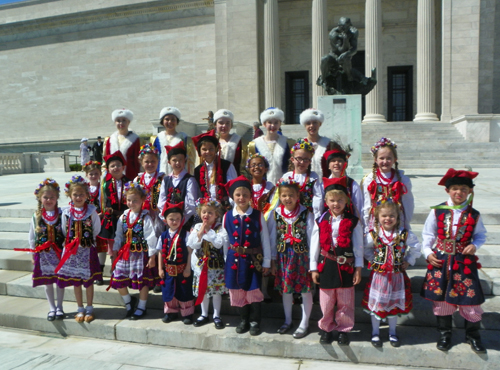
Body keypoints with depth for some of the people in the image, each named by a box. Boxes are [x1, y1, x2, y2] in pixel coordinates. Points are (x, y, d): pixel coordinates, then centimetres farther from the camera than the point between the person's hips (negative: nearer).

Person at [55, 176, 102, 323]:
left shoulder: (91, 211, -8)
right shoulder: (66, 212, -2)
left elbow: (97, 229, 0)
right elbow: (64, 232, 6)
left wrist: (88, 240, 4)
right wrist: (70, 242, 2)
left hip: (88, 250, -2)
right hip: (72, 250, 2)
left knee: (88, 280, 7)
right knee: (75, 281, 10)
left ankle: (89, 309, 22)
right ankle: (80, 309, 25)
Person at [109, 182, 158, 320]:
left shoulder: (145, 218, -11)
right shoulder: (123, 217, 4)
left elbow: (151, 238, -12)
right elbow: (119, 235, 10)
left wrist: (152, 256, -13)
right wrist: (115, 251, 8)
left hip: (141, 254, -5)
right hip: (125, 253, 5)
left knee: (143, 282, 5)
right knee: (118, 280, 5)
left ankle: (141, 308, 24)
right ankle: (129, 303, 30)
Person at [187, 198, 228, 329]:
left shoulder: (219, 227, -9)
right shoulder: (197, 227, 0)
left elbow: (219, 243, -23)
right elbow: (192, 245, -7)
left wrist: (208, 231, -20)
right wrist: (200, 233, -19)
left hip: (216, 265, -3)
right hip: (201, 263, 3)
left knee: (216, 290, 5)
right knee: (203, 289, 13)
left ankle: (217, 316, 20)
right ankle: (204, 315, 29)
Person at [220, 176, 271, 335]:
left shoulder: (257, 215, -4)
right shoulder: (227, 216, 0)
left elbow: (265, 239, -2)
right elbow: (225, 240, 7)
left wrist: (266, 262, -1)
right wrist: (226, 260, 10)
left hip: (253, 259, -2)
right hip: (234, 259, 2)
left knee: (254, 290, 3)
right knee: (238, 290, 11)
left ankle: (254, 321, 24)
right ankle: (244, 319, 31)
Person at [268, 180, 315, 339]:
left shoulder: (306, 214, -8)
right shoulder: (276, 214, -1)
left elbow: (311, 238, -6)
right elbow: (272, 238, 4)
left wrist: (312, 260, -7)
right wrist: (273, 260, 5)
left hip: (302, 256, -3)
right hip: (283, 257, 3)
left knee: (305, 290, 6)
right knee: (285, 289, 15)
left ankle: (304, 323, 24)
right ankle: (288, 321, 34)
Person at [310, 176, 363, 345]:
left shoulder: (353, 222, -2)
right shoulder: (321, 221, 0)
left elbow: (358, 246, 1)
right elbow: (315, 245, 4)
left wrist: (358, 268, -1)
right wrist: (314, 268, 4)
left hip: (346, 266, 0)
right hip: (326, 266, 1)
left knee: (345, 301, 10)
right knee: (326, 301, 9)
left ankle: (343, 330, 28)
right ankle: (326, 328, 28)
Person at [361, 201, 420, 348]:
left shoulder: (404, 234, -9)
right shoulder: (373, 234, -10)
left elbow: (416, 247, 7)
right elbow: (366, 249, 7)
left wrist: (408, 261, 0)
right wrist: (374, 260, -2)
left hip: (397, 275, 1)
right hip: (378, 274, -1)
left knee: (395, 303, 15)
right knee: (376, 303, 9)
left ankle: (392, 333, 36)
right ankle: (375, 333, 29)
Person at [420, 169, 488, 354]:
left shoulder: (474, 215, -1)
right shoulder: (437, 211, -4)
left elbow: (481, 235, 10)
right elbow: (428, 234, 3)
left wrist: (475, 245, -9)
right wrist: (428, 252, -7)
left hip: (464, 262, 0)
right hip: (440, 261, 0)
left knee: (470, 299, 3)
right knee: (441, 298, 9)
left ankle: (473, 335, 28)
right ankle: (444, 333, 29)